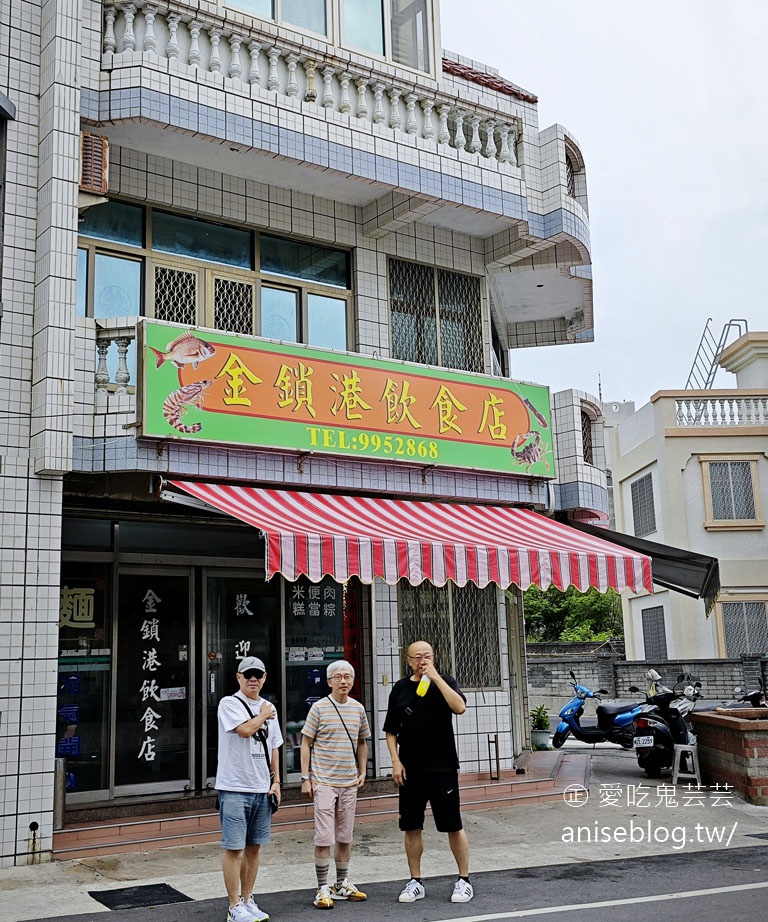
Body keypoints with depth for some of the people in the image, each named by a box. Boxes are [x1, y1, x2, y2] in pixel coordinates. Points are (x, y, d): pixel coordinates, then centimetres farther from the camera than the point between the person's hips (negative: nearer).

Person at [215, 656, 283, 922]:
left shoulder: (269, 708, 13)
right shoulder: (229, 703, -6)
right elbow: (245, 730, -23)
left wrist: (275, 782, 12)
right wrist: (263, 715, -5)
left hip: (261, 789, 6)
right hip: (234, 788, -6)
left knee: (254, 847, 12)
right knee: (234, 848, -2)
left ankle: (247, 900, 23)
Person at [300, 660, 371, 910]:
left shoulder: (358, 709, 7)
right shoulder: (319, 707, -6)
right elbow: (306, 743, -3)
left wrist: (362, 772, 9)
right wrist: (305, 778, -7)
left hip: (349, 782, 4)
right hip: (323, 782, -4)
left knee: (345, 836, 12)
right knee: (324, 837, -3)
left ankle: (342, 884, 25)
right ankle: (322, 888, 8)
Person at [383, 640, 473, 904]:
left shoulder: (445, 682, 0)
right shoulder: (400, 689, 8)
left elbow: (460, 707, -21)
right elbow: (391, 731, 12)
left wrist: (435, 677, -20)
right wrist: (395, 761, 0)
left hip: (443, 768, -3)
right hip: (410, 770, 3)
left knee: (453, 826, 2)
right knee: (411, 827, 9)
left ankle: (464, 880, 17)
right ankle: (415, 882, 22)